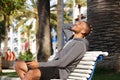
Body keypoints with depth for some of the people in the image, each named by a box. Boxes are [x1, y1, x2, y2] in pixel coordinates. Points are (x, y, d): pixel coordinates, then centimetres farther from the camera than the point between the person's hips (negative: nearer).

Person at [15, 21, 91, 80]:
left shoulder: (80, 44, -10)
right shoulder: (72, 38, 18)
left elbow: (62, 63, -19)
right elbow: (65, 28, 43)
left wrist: (39, 64, -20)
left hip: (60, 71, -10)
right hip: (51, 67, 10)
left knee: (31, 73, -37)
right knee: (19, 64, 3)